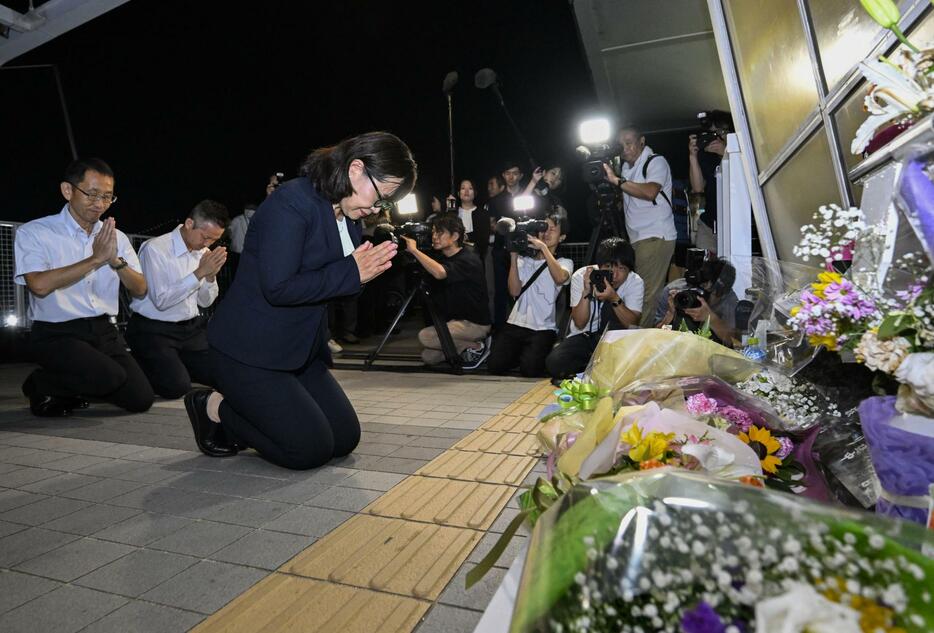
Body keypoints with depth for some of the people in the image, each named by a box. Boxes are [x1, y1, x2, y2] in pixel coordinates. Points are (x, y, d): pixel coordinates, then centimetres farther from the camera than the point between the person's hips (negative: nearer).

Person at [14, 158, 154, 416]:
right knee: (111, 377, -29)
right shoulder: (34, 232, -4)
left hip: (104, 331, 5)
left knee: (141, 399, -9)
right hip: (56, 333, -4)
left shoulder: (116, 237, 10)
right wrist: (96, 259, -18)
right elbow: (40, 285, -20)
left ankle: (75, 389, 20)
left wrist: (116, 261, -16)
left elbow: (140, 289, 2)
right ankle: (40, 385, 3)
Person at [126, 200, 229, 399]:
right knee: (177, 386, -20)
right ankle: (139, 365, 10)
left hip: (192, 327, 6)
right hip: (154, 330, -6)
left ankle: (178, 363, 20)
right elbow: (161, 301, -20)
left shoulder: (203, 251, 4)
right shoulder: (155, 249, -14)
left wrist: (211, 275, -11)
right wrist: (200, 272, -24)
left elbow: (205, 302, 8)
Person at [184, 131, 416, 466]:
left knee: (345, 439, 6)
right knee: (312, 449, -9)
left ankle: (238, 411, 22)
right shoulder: (291, 203, -20)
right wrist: (351, 273, -22)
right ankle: (214, 407, 11)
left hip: (300, 350, 9)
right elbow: (278, 288, -27)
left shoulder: (345, 215, 8)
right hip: (248, 350, -9)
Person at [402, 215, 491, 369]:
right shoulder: (442, 258, 7)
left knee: (425, 336, -20)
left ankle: (477, 347, -6)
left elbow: (439, 273, -37)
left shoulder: (468, 259, -20)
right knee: (428, 357, -1)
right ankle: (467, 346, 14)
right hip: (455, 321, 8)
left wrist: (414, 250, -29)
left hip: (475, 323, -8)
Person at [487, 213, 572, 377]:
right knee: (495, 365, -14)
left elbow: (560, 278, -19)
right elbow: (514, 291, -2)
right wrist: (513, 257, -6)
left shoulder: (565, 262, 8)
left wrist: (544, 247, -15)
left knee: (529, 369, -23)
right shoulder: (524, 260, 14)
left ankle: (535, 353, 12)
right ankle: (519, 353, 18)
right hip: (516, 324, 3)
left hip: (543, 328, -2)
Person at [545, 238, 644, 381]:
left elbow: (633, 324, -20)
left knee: (611, 305, -29)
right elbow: (579, 324, -16)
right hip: (583, 336, -1)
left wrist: (614, 299, -34)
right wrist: (586, 292, -31)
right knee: (554, 363, -29)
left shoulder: (636, 282, -11)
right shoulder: (580, 276, -14)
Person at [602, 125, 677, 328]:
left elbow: (650, 192, -23)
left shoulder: (656, 161, -3)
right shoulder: (626, 166, 22)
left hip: (656, 237, -7)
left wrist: (617, 180, -19)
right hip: (636, 238, 8)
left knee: (647, 293, -13)